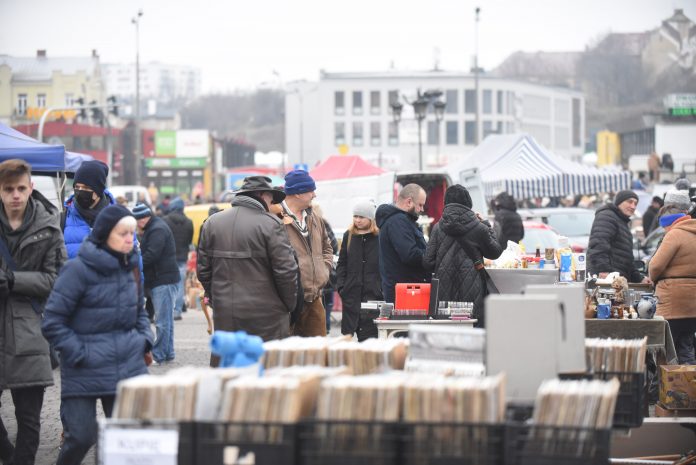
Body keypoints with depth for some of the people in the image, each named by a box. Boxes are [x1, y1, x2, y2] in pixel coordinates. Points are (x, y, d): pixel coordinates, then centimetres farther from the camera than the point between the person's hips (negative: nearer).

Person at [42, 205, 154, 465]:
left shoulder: (130, 266, 10)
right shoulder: (78, 269, -11)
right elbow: (52, 321, -10)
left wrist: (145, 340, 9)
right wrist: (78, 354, -13)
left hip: (130, 367, 5)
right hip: (84, 373, -5)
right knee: (81, 437, -5)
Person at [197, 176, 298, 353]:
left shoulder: (212, 223, 8)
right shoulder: (271, 224, -8)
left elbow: (203, 269, 10)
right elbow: (286, 271, -10)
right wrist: (289, 305, 4)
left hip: (224, 316, 5)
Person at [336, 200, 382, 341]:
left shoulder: (380, 237, -2)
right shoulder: (349, 236, 12)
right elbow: (341, 264, 15)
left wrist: (383, 289, -9)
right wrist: (340, 286, 3)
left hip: (373, 293, -4)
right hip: (351, 292, 4)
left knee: (369, 333, -6)